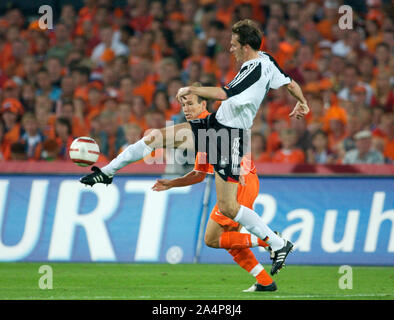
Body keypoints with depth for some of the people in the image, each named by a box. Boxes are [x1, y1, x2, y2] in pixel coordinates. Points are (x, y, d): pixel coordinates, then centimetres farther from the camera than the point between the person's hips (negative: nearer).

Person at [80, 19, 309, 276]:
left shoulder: (255, 70, -25)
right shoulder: (265, 60, 3)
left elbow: (223, 94, -33)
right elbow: (291, 83, 16)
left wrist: (191, 89, -21)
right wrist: (302, 103, 35)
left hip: (230, 136, -10)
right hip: (214, 123, 10)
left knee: (227, 207, -7)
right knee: (156, 137, 4)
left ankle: (280, 245, 6)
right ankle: (107, 172, 22)